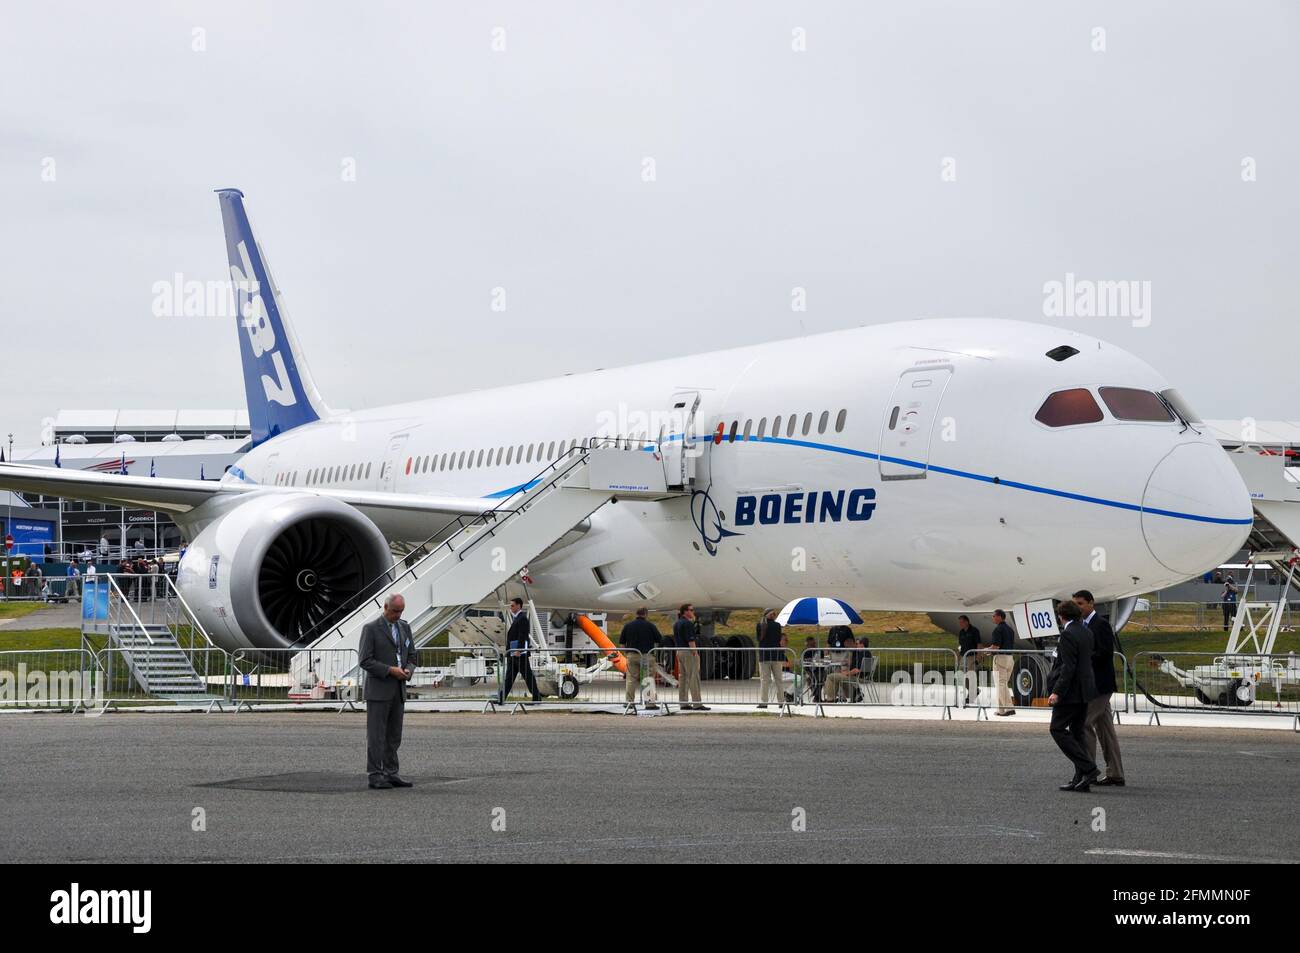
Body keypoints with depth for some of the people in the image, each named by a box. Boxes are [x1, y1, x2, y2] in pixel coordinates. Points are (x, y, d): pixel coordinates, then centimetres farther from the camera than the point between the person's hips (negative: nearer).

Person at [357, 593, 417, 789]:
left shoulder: (404, 627, 12)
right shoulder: (371, 628, -7)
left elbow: (411, 657, 15)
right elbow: (365, 661, -12)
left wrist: (408, 671, -7)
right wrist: (390, 670, -19)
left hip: (398, 691, 6)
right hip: (378, 690, -6)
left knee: (394, 736, 8)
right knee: (376, 735, -3)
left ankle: (391, 773, 12)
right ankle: (375, 776, -1)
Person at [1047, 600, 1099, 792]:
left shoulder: (1068, 634, -16)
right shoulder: (1086, 632, 12)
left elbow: (1068, 667, -20)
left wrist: (1057, 692, -20)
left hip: (1071, 690, -9)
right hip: (1085, 690, 9)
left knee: (1058, 730, -4)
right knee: (1077, 733, 12)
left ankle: (1088, 768, -12)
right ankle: (1081, 779, 10)